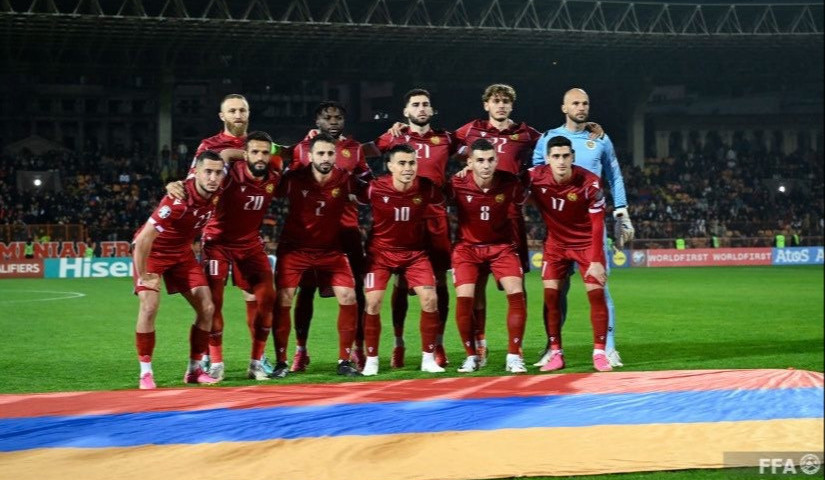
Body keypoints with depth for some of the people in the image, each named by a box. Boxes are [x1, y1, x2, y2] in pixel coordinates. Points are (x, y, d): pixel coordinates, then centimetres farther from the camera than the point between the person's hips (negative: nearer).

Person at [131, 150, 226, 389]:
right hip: (151, 251, -6)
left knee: (206, 308, -1)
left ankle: (194, 369, 10)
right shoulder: (178, 200, -35)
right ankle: (145, 373, -10)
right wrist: (143, 276, -24)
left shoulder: (215, 194, -16)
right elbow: (143, 240, -32)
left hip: (182, 252, 7)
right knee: (149, 306, -22)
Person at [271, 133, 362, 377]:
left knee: (348, 297, -8)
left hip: (331, 249, 1)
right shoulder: (294, 178, -16)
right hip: (294, 247, -1)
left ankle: (344, 361, 4)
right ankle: (280, 362, 4)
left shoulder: (344, 179, -14)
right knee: (283, 299, -8)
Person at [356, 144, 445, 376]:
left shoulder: (426, 188, -15)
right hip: (380, 251, -1)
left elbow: (442, 202, 7)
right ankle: (371, 360, 6)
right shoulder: (375, 188, -20)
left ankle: (428, 358, 5)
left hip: (415, 252, 2)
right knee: (373, 302, -10)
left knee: (430, 299, -9)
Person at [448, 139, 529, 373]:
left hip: (502, 246, 1)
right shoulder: (457, 185, -19)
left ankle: (514, 356, -5)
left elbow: (518, 207, 5)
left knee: (516, 293, -15)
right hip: (468, 246, -1)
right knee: (464, 297, -15)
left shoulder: (510, 183, -15)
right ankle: (472, 356, 3)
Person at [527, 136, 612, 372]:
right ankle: (556, 353, 4)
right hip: (555, 243, 2)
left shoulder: (590, 182, -23)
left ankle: (599, 353, 1)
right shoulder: (534, 177, -19)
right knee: (550, 294, -5)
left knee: (597, 294, -9)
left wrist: (596, 260, -19)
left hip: (586, 243, -2)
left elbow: (597, 224, -17)